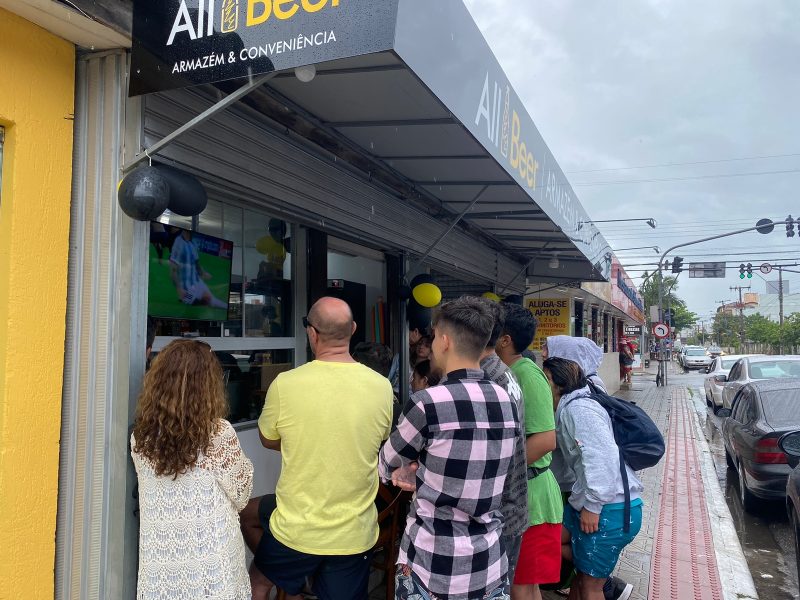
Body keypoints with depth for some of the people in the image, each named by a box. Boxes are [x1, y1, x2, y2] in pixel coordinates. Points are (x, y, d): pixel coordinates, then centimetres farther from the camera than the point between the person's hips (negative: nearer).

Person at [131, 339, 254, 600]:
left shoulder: (141, 436, -5)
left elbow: (156, 493, 10)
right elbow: (240, 497, -6)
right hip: (211, 566, -3)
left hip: (159, 569, 4)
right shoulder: (219, 434, -18)